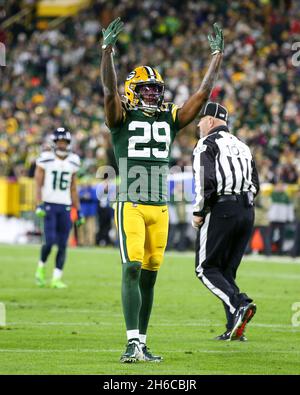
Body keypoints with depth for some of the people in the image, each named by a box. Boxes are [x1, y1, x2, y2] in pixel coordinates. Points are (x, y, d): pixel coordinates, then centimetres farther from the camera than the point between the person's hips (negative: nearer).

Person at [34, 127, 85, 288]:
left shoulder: (73, 161, 9)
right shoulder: (45, 159, -4)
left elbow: (73, 189, 14)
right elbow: (38, 184, -4)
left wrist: (78, 211, 12)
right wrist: (39, 205, -15)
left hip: (65, 207, 4)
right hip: (49, 204, -4)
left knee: (62, 245, -1)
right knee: (50, 241, -12)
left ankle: (56, 278, 4)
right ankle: (41, 268, 14)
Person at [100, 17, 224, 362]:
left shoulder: (170, 119, 14)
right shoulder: (123, 118, 1)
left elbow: (203, 93, 13)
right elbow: (110, 91, -16)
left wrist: (217, 57, 12)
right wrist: (107, 51, -27)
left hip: (160, 209, 5)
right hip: (130, 206, -5)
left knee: (149, 276, 7)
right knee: (132, 270, -15)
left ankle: (142, 344, 12)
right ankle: (132, 343, -19)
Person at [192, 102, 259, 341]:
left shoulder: (207, 144, -2)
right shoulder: (242, 146, 20)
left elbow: (206, 182, -14)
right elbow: (255, 186, 17)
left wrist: (198, 213, -5)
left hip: (221, 211, -7)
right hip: (247, 211, 7)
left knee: (207, 269, 0)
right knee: (227, 270, 12)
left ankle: (240, 304, -22)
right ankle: (235, 328, 1)